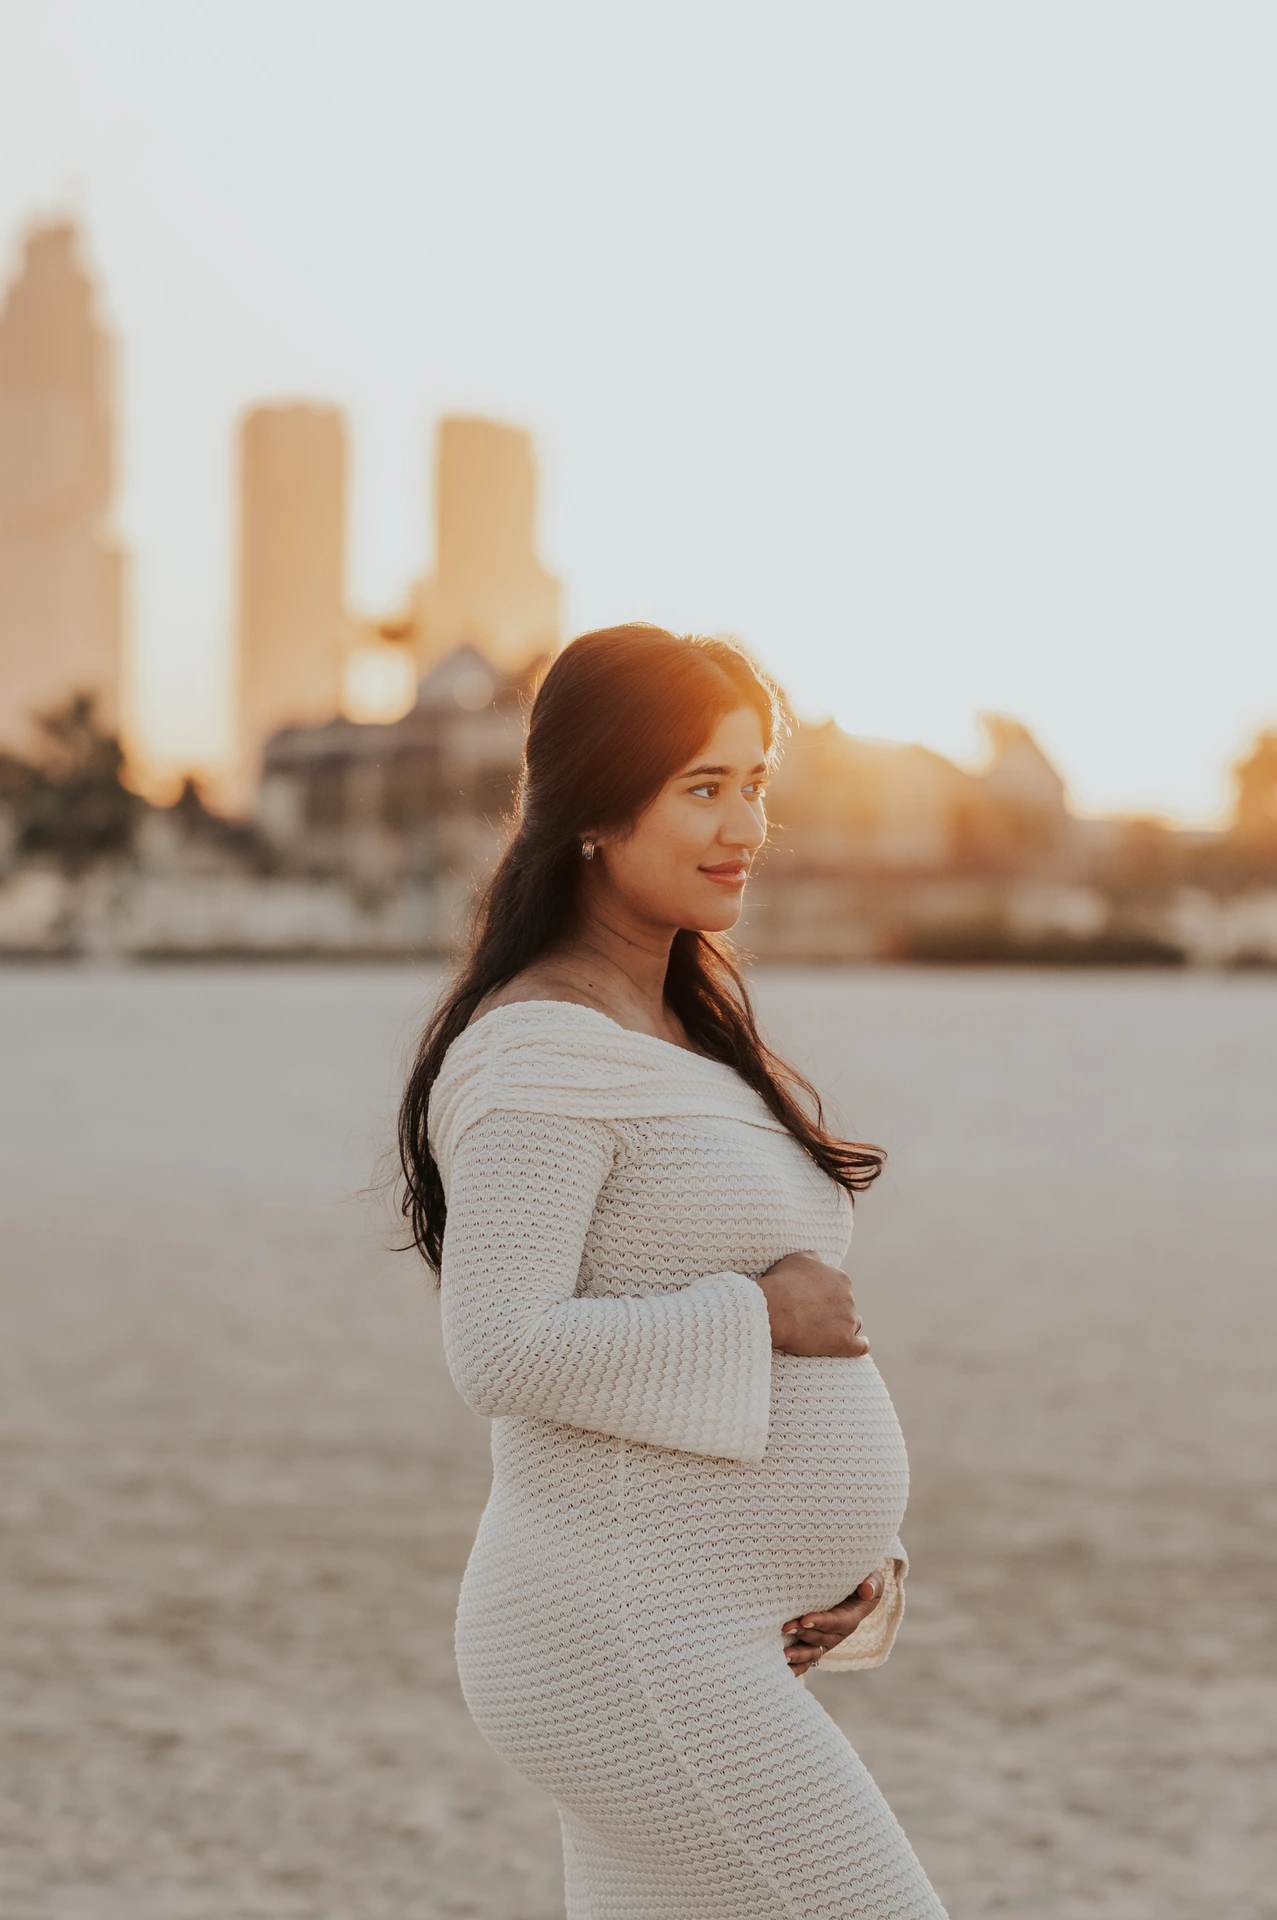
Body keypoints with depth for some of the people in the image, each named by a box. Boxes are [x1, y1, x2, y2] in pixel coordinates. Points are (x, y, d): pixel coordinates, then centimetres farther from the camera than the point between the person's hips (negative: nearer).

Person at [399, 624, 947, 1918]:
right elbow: (503, 1351, -24)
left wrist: (852, 1555, 8)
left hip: (726, 1643, 9)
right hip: (629, 1650, -9)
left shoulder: (682, 1033, 15)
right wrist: (761, 1313, -16)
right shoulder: (544, 1051, -14)